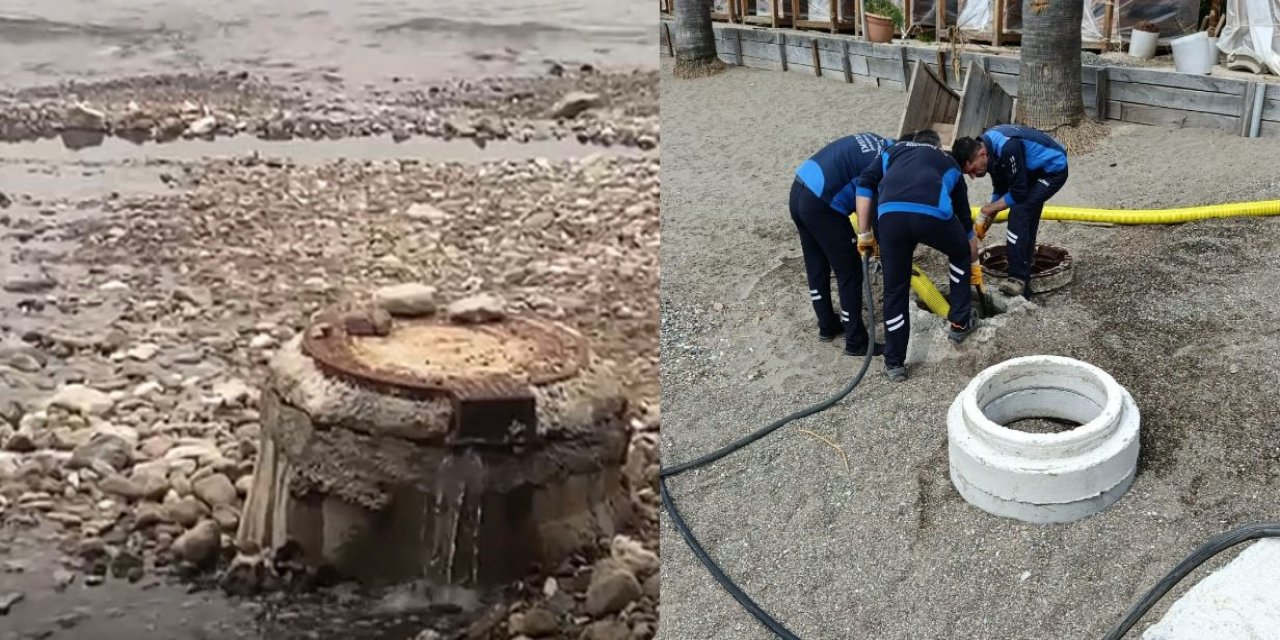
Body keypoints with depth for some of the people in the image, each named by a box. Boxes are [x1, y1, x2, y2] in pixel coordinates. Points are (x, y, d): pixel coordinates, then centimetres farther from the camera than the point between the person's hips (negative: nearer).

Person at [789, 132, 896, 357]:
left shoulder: (877, 142, 13)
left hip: (798, 190, 9)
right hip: (820, 205, -9)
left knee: (815, 266, 22)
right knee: (850, 274, 4)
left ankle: (827, 326, 37)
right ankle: (856, 342, 13)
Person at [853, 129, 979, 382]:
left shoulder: (893, 151, 37)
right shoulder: (948, 163, 38)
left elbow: (865, 183, 17)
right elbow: (965, 218, 44)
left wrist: (864, 234, 17)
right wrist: (974, 263, 56)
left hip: (890, 215, 1)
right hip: (933, 213, 0)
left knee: (895, 289, 17)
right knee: (960, 255, 33)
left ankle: (894, 363, 22)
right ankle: (960, 323, 40)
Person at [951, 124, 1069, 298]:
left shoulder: (1007, 148, -36)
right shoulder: (988, 147, -7)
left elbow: (1018, 193, -28)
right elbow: (1000, 189, 6)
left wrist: (987, 210, -17)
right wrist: (987, 221, -2)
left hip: (1054, 169, -9)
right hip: (1035, 171, 9)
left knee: (1018, 213, -22)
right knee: (1025, 222, 12)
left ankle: (1018, 278, -21)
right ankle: (1023, 282, 23)